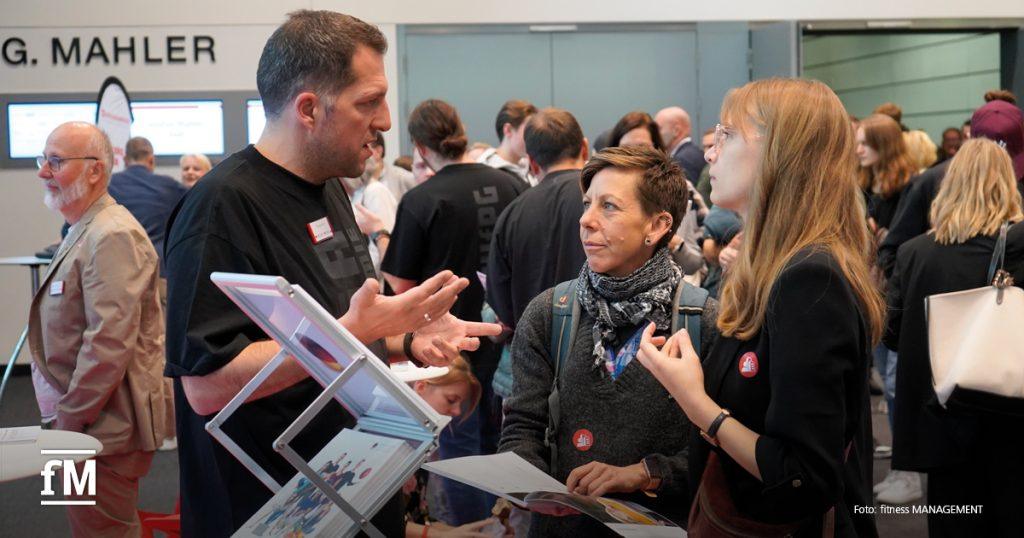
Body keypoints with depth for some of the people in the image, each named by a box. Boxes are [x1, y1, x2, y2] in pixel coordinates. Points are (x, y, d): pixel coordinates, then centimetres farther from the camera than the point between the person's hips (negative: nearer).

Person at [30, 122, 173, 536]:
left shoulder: (112, 237, -19)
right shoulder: (85, 230, 16)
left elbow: (109, 343, -25)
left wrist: (68, 420, -18)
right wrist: (65, 416, 19)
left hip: (104, 429, -11)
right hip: (87, 421, 11)